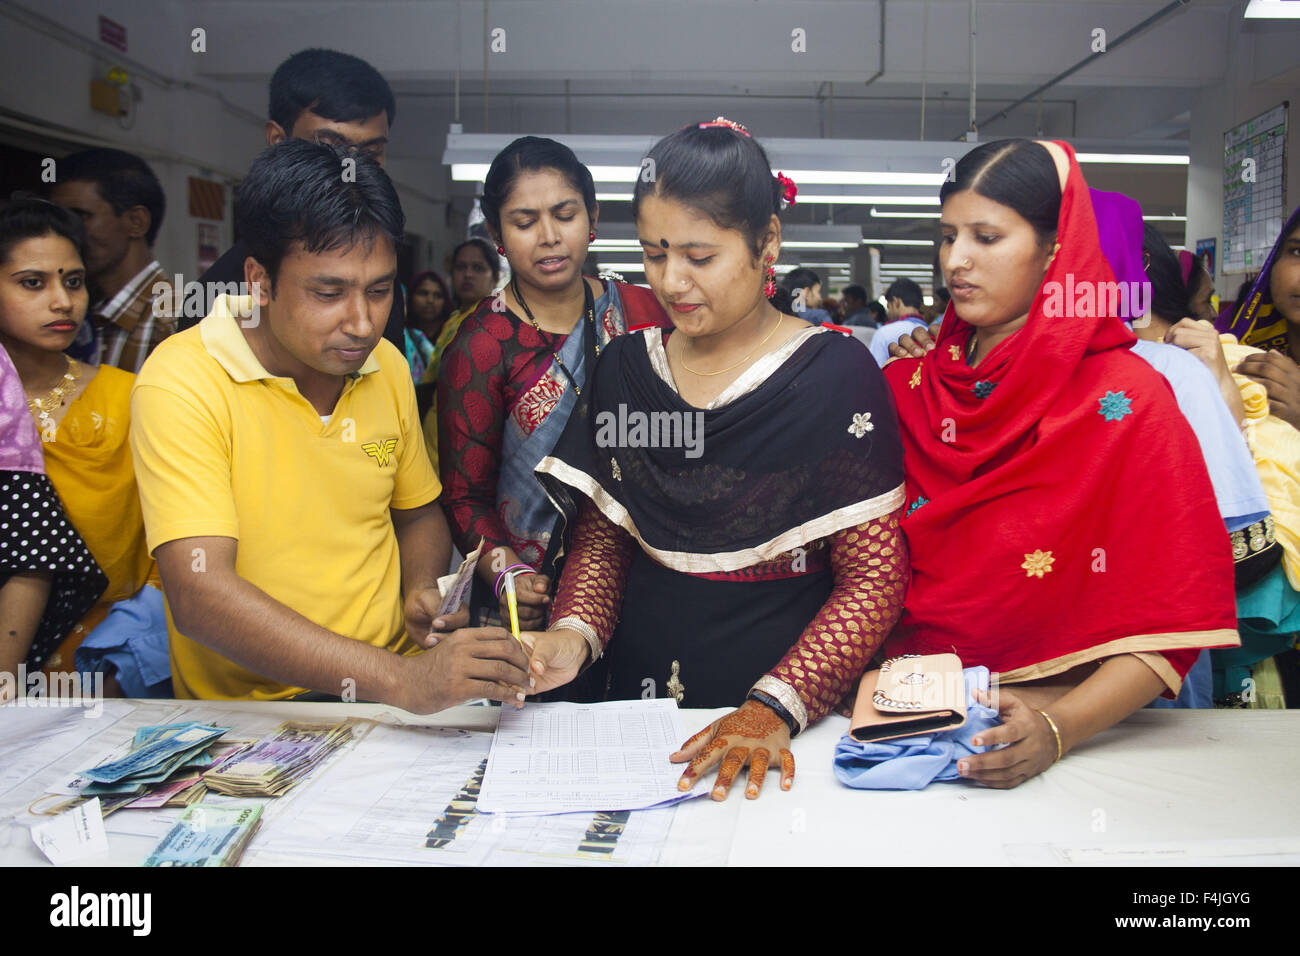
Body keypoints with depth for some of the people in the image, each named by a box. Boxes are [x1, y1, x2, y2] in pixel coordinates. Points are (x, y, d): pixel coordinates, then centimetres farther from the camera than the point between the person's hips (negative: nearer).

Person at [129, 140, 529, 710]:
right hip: (251, 711, -4)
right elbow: (198, 595, -24)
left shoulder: (387, 366, 6)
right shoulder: (181, 383, -14)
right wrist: (397, 680, -32)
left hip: (400, 694, 5)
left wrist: (423, 593, -1)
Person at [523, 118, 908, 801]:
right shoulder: (624, 369, 6)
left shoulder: (836, 375, -7)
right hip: (643, 690, 3)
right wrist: (573, 633, -7)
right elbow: (602, 538, 11)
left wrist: (776, 708, -19)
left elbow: (874, 577, -9)